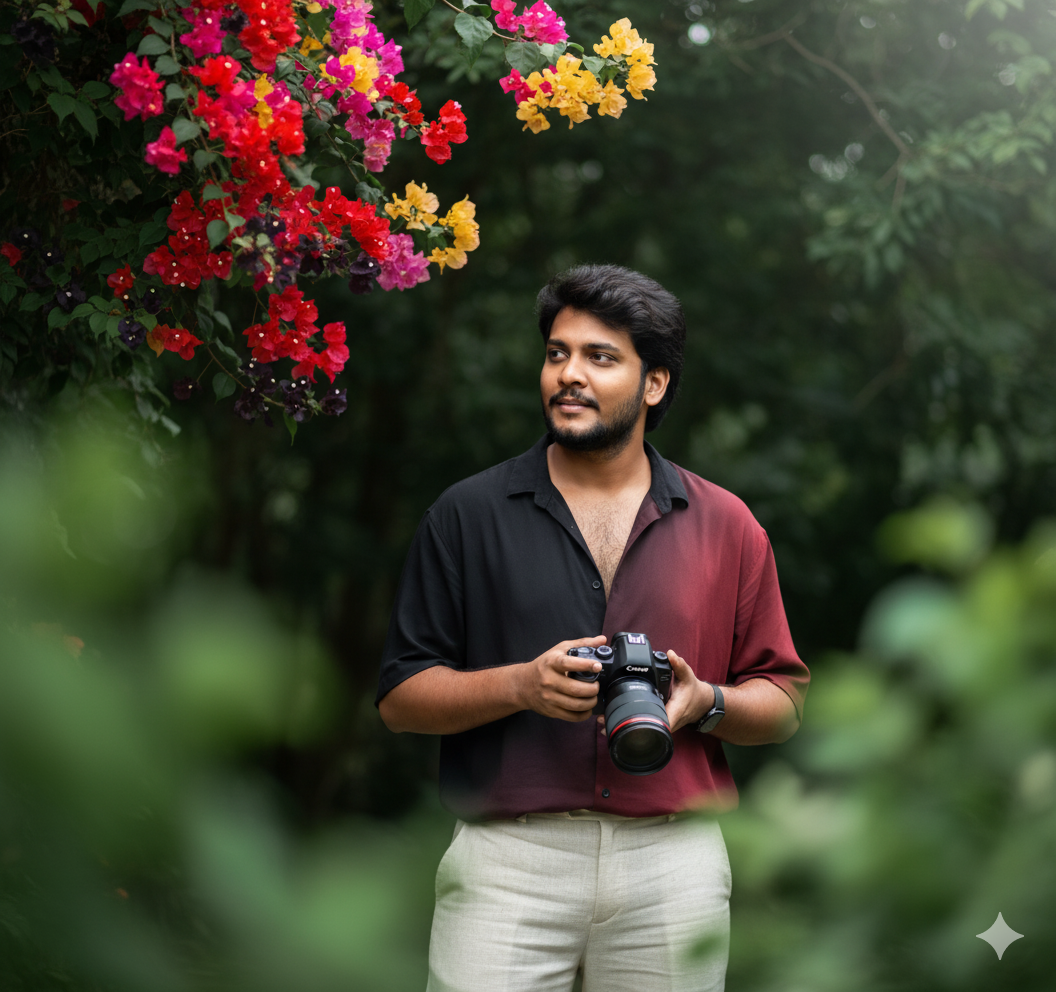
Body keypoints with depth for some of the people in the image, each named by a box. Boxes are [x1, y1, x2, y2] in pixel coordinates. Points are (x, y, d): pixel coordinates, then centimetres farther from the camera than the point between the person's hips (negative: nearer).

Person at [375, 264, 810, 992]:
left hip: (674, 862, 1)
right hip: (507, 856, -1)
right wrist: (521, 685, -12)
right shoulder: (468, 515, 7)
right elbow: (401, 697, 5)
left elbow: (783, 702, 12)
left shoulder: (725, 525, 10)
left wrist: (706, 704, -9)